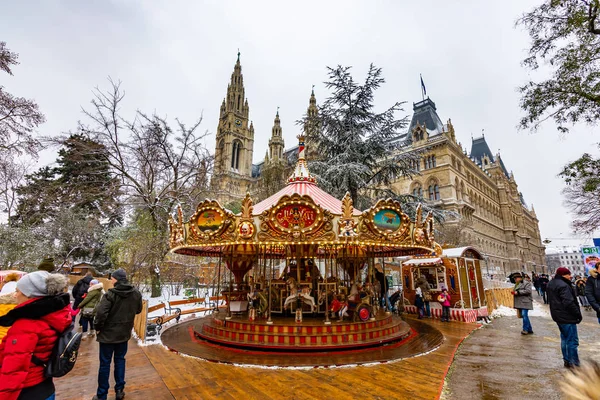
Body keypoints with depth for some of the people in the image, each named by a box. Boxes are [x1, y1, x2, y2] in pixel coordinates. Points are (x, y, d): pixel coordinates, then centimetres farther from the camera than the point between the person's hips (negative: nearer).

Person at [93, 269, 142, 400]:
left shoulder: (111, 294, -21)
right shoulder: (136, 293, -5)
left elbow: (101, 313, -26)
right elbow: (138, 310, 8)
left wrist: (98, 327, -10)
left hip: (108, 333, -4)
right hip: (124, 333, 4)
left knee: (105, 363, 10)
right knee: (120, 360, 19)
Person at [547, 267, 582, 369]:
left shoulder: (551, 284, 12)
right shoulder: (563, 285, -21)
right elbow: (569, 303, -24)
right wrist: (578, 314, -13)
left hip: (558, 316, 10)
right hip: (567, 317, -10)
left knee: (565, 338, 19)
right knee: (572, 340, -2)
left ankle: (567, 361, 27)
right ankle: (574, 363, 4)